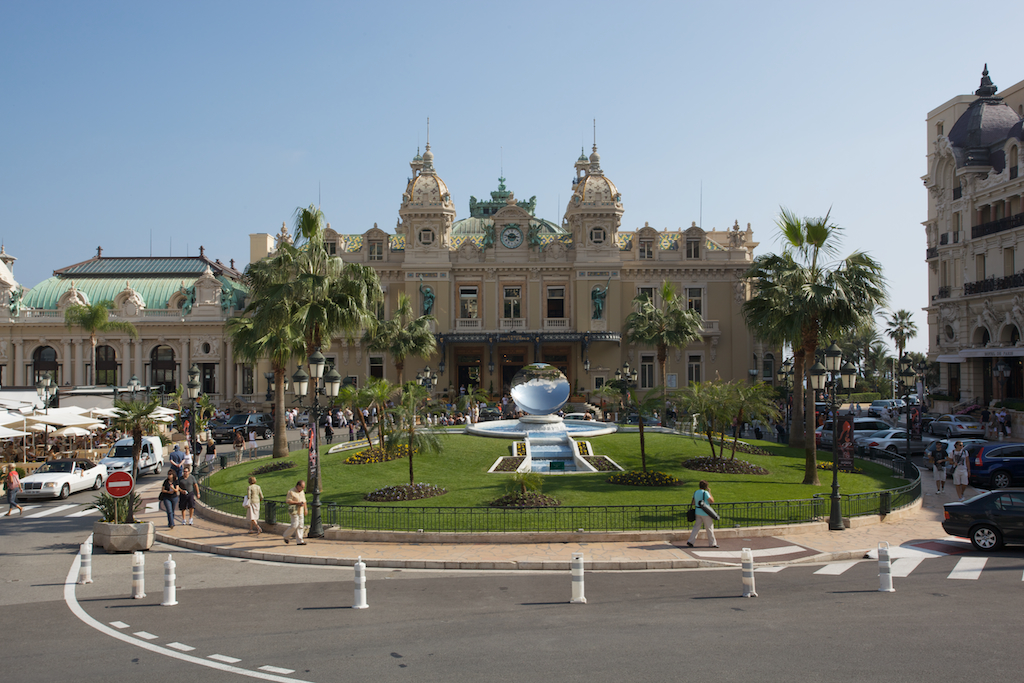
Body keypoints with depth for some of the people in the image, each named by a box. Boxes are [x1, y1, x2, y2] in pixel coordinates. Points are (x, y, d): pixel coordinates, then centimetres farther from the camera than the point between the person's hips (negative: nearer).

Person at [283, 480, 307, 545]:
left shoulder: (302, 492, 13)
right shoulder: (291, 492, -10)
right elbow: (287, 500, -16)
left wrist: (305, 509, 16)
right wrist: (297, 503, -19)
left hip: (301, 511, 7)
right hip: (294, 511, -7)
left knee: (300, 525, 3)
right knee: (294, 525, -11)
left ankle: (299, 541, 5)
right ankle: (286, 535, 12)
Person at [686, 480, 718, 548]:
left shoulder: (695, 492, 6)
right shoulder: (705, 493, -16)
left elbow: (692, 503, 10)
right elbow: (712, 501, -15)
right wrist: (710, 493, -5)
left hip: (698, 512, 7)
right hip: (705, 513, -7)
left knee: (696, 527, 10)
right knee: (710, 528, 5)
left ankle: (690, 541, 3)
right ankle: (712, 543, 13)